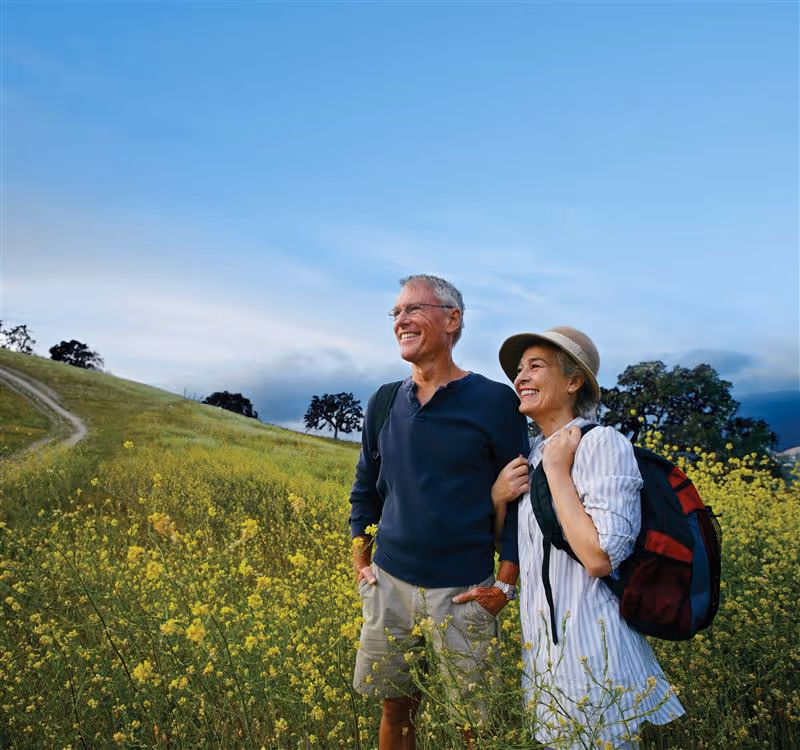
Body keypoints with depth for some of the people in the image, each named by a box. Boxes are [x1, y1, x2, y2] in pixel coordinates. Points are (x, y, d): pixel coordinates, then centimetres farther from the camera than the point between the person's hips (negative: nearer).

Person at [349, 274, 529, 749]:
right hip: (389, 584, 4)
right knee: (396, 709, 15)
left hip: (463, 591, -4)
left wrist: (505, 584, -9)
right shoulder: (384, 403, 4)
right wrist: (361, 562, 10)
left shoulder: (495, 400, -9)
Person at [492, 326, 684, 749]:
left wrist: (557, 471, -20)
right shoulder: (531, 452, 7)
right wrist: (497, 497, -4)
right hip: (542, 647, 8)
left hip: (592, 652, -7)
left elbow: (599, 559, -26)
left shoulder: (602, 444, -16)